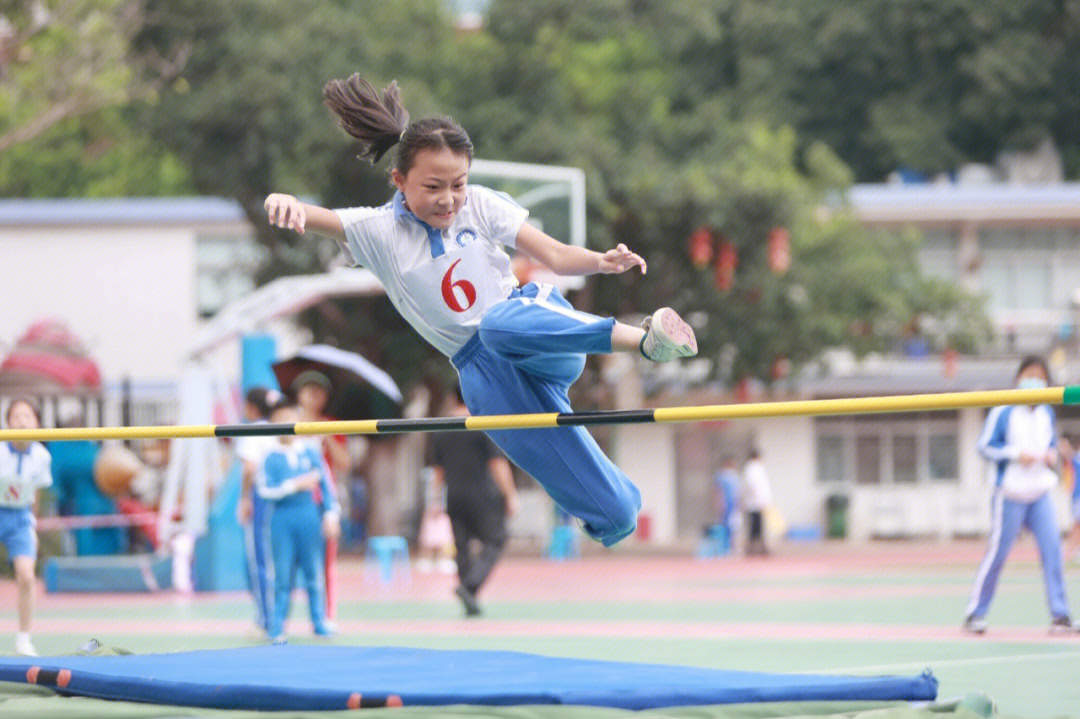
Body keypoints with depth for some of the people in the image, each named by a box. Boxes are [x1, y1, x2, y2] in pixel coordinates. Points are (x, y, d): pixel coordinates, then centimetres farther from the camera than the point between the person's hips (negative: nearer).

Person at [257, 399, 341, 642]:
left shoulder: (311, 454, 6)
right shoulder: (271, 458, 0)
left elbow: (325, 485, 8)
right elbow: (265, 489, -10)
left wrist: (331, 515, 2)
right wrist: (294, 486, -14)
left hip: (309, 516, 2)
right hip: (282, 519, -2)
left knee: (314, 572, 7)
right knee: (283, 574, -2)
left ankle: (320, 622, 18)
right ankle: (277, 627, 3)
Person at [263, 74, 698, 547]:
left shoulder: (480, 205, 4)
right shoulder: (379, 233, -1)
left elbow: (555, 255, 1)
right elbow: (317, 218, -15)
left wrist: (601, 261, -19)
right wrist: (283, 203, -39)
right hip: (486, 368, 0)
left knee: (499, 324, -42)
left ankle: (642, 338, -45)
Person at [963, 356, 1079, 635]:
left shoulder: (1047, 414, 10)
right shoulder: (1003, 412, -8)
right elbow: (985, 446, -7)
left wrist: (1052, 455, 1)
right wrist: (1015, 454, -17)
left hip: (1040, 492, 5)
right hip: (1010, 493, -5)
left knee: (1052, 547, -7)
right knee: (998, 552, -1)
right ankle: (975, 613, 10)